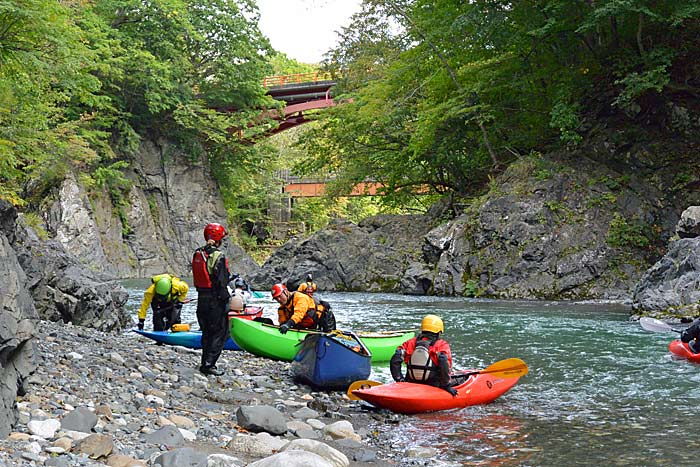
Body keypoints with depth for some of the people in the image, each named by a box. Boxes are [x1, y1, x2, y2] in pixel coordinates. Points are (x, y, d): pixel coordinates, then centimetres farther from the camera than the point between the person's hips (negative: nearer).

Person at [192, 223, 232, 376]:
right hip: (215, 300, -8)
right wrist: (226, 301, -13)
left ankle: (205, 362, 22)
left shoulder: (198, 254, 8)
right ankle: (209, 364, -4)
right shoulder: (218, 256, -17)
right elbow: (222, 282, -18)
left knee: (207, 331, 18)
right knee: (220, 333, 0)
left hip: (201, 298, 8)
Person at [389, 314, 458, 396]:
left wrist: (399, 380, 7)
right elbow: (444, 364, -18)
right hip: (433, 389, -5)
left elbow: (395, 360, 1)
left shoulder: (410, 343, 10)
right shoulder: (442, 345, -2)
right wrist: (447, 386, -11)